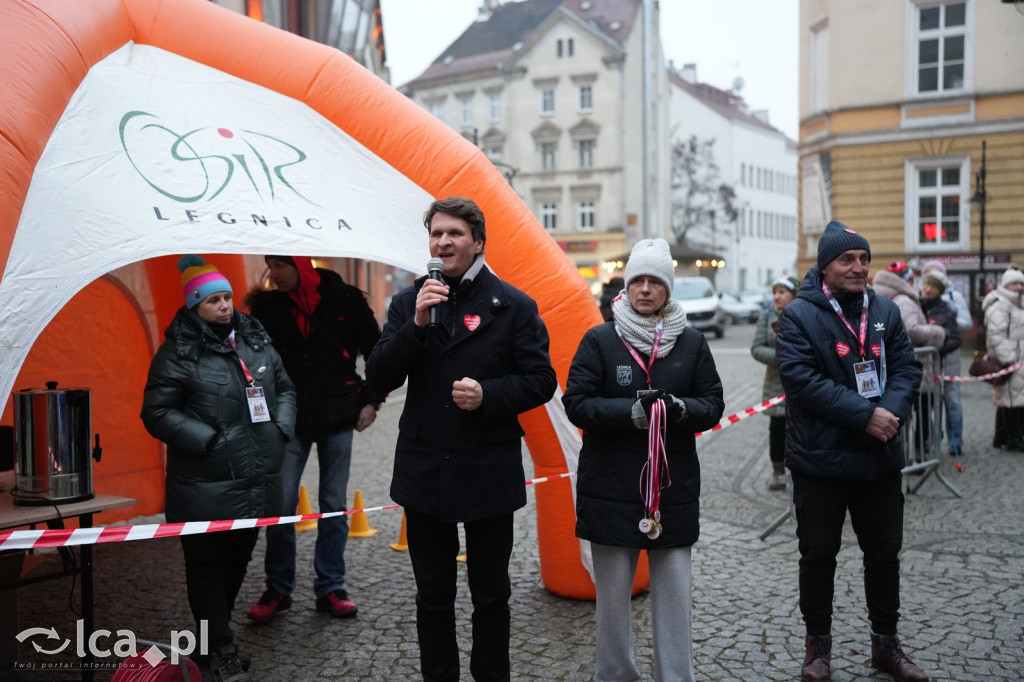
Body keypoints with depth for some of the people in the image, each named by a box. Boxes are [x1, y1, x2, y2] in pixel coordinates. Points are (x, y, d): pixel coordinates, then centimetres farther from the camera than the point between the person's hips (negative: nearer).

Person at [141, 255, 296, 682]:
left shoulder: (255, 339, 9)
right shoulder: (178, 352, -8)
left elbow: (284, 388, 17)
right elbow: (157, 412, -10)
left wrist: (282, 429, 2)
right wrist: (206, 440, -17)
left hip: (259, 481, 6)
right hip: (206, 488, -6)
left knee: (238, 559, 18)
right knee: (208, 567, 5)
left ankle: (214, 631, 38)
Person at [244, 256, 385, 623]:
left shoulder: (345, 299, -3)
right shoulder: (268, 307, 1)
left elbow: (376, 351, 5)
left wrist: (371, 401, 2)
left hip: (337, 418, 0)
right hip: (289, 419, 1)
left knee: (334, 505, 6)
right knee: (281, 503, -3)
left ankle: (330, 588, 18)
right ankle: (278, 588, 14)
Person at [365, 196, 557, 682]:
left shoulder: (514, 306, -4)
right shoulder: (407, 303, 3)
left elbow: (541, 381, -4)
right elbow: (377, 381, -4)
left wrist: (487, 395, -20)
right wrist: (417, 324, -17)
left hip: (489, 474, -2)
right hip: (425, 473, 3)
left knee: (490, 595, 14)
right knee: (433, 596, 16)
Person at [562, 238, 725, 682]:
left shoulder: (691, 342, 6)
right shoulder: (599, 340, -1)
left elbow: (713, 405, 6)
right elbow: (576, 403, -6)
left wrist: (678, 408, -16)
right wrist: (632, 411, -20)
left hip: (674, 489, 2)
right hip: (611, 489, -1)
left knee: (675, 593, 6)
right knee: (612, 593, 9)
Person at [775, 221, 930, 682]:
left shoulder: (885, 311, 7)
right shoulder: (799, 314, -9)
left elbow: (907, 368, 3)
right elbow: (801, 378, -19)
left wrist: (891, 411, -17)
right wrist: (865, 414, -23)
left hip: (880, 457, 5)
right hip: (820, 459, -4)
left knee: (885, 552, 16)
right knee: (819, 554, 8)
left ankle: (885, 642, 34)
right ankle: (817, 643, 27)